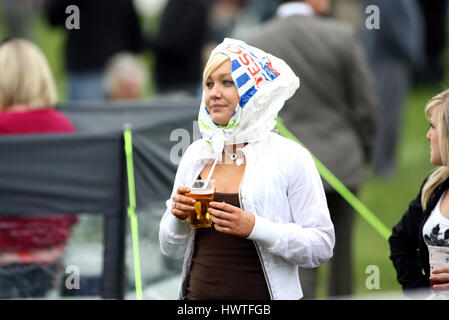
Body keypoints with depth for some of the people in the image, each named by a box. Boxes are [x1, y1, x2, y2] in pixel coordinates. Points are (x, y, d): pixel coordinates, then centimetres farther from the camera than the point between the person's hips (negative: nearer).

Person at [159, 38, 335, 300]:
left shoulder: (291, 158, -8)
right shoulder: (196, 155, 5)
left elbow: (322, 247, -13)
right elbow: (171, 249, 11)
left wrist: (255, 228, -22)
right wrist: (179, 217, -9)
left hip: (262, 298, -4)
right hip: (198, 293, 4)